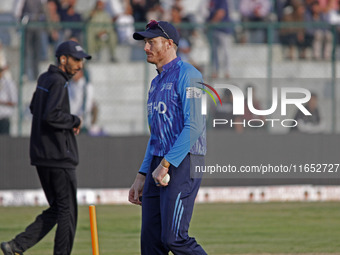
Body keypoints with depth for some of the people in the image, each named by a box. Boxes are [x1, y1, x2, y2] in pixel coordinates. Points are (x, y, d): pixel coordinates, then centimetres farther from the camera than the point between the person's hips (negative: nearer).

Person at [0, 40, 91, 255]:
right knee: (68, 211, -2)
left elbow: (35, 108, 30)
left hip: (41, 156, 10)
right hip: (59, 157, -9)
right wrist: (75, 121, -11)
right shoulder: (58, 82, -15)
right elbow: (50, 115, -28)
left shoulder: (44, 79, 15)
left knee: (56, 209, 14)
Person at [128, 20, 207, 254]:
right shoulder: (157, 82, 21)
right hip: (158, 167, 9)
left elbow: (194, 126, -19)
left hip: (183, 164, -9)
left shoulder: (187, 75, -9)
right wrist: (142, 176, 20)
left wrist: (165, 164, -21)